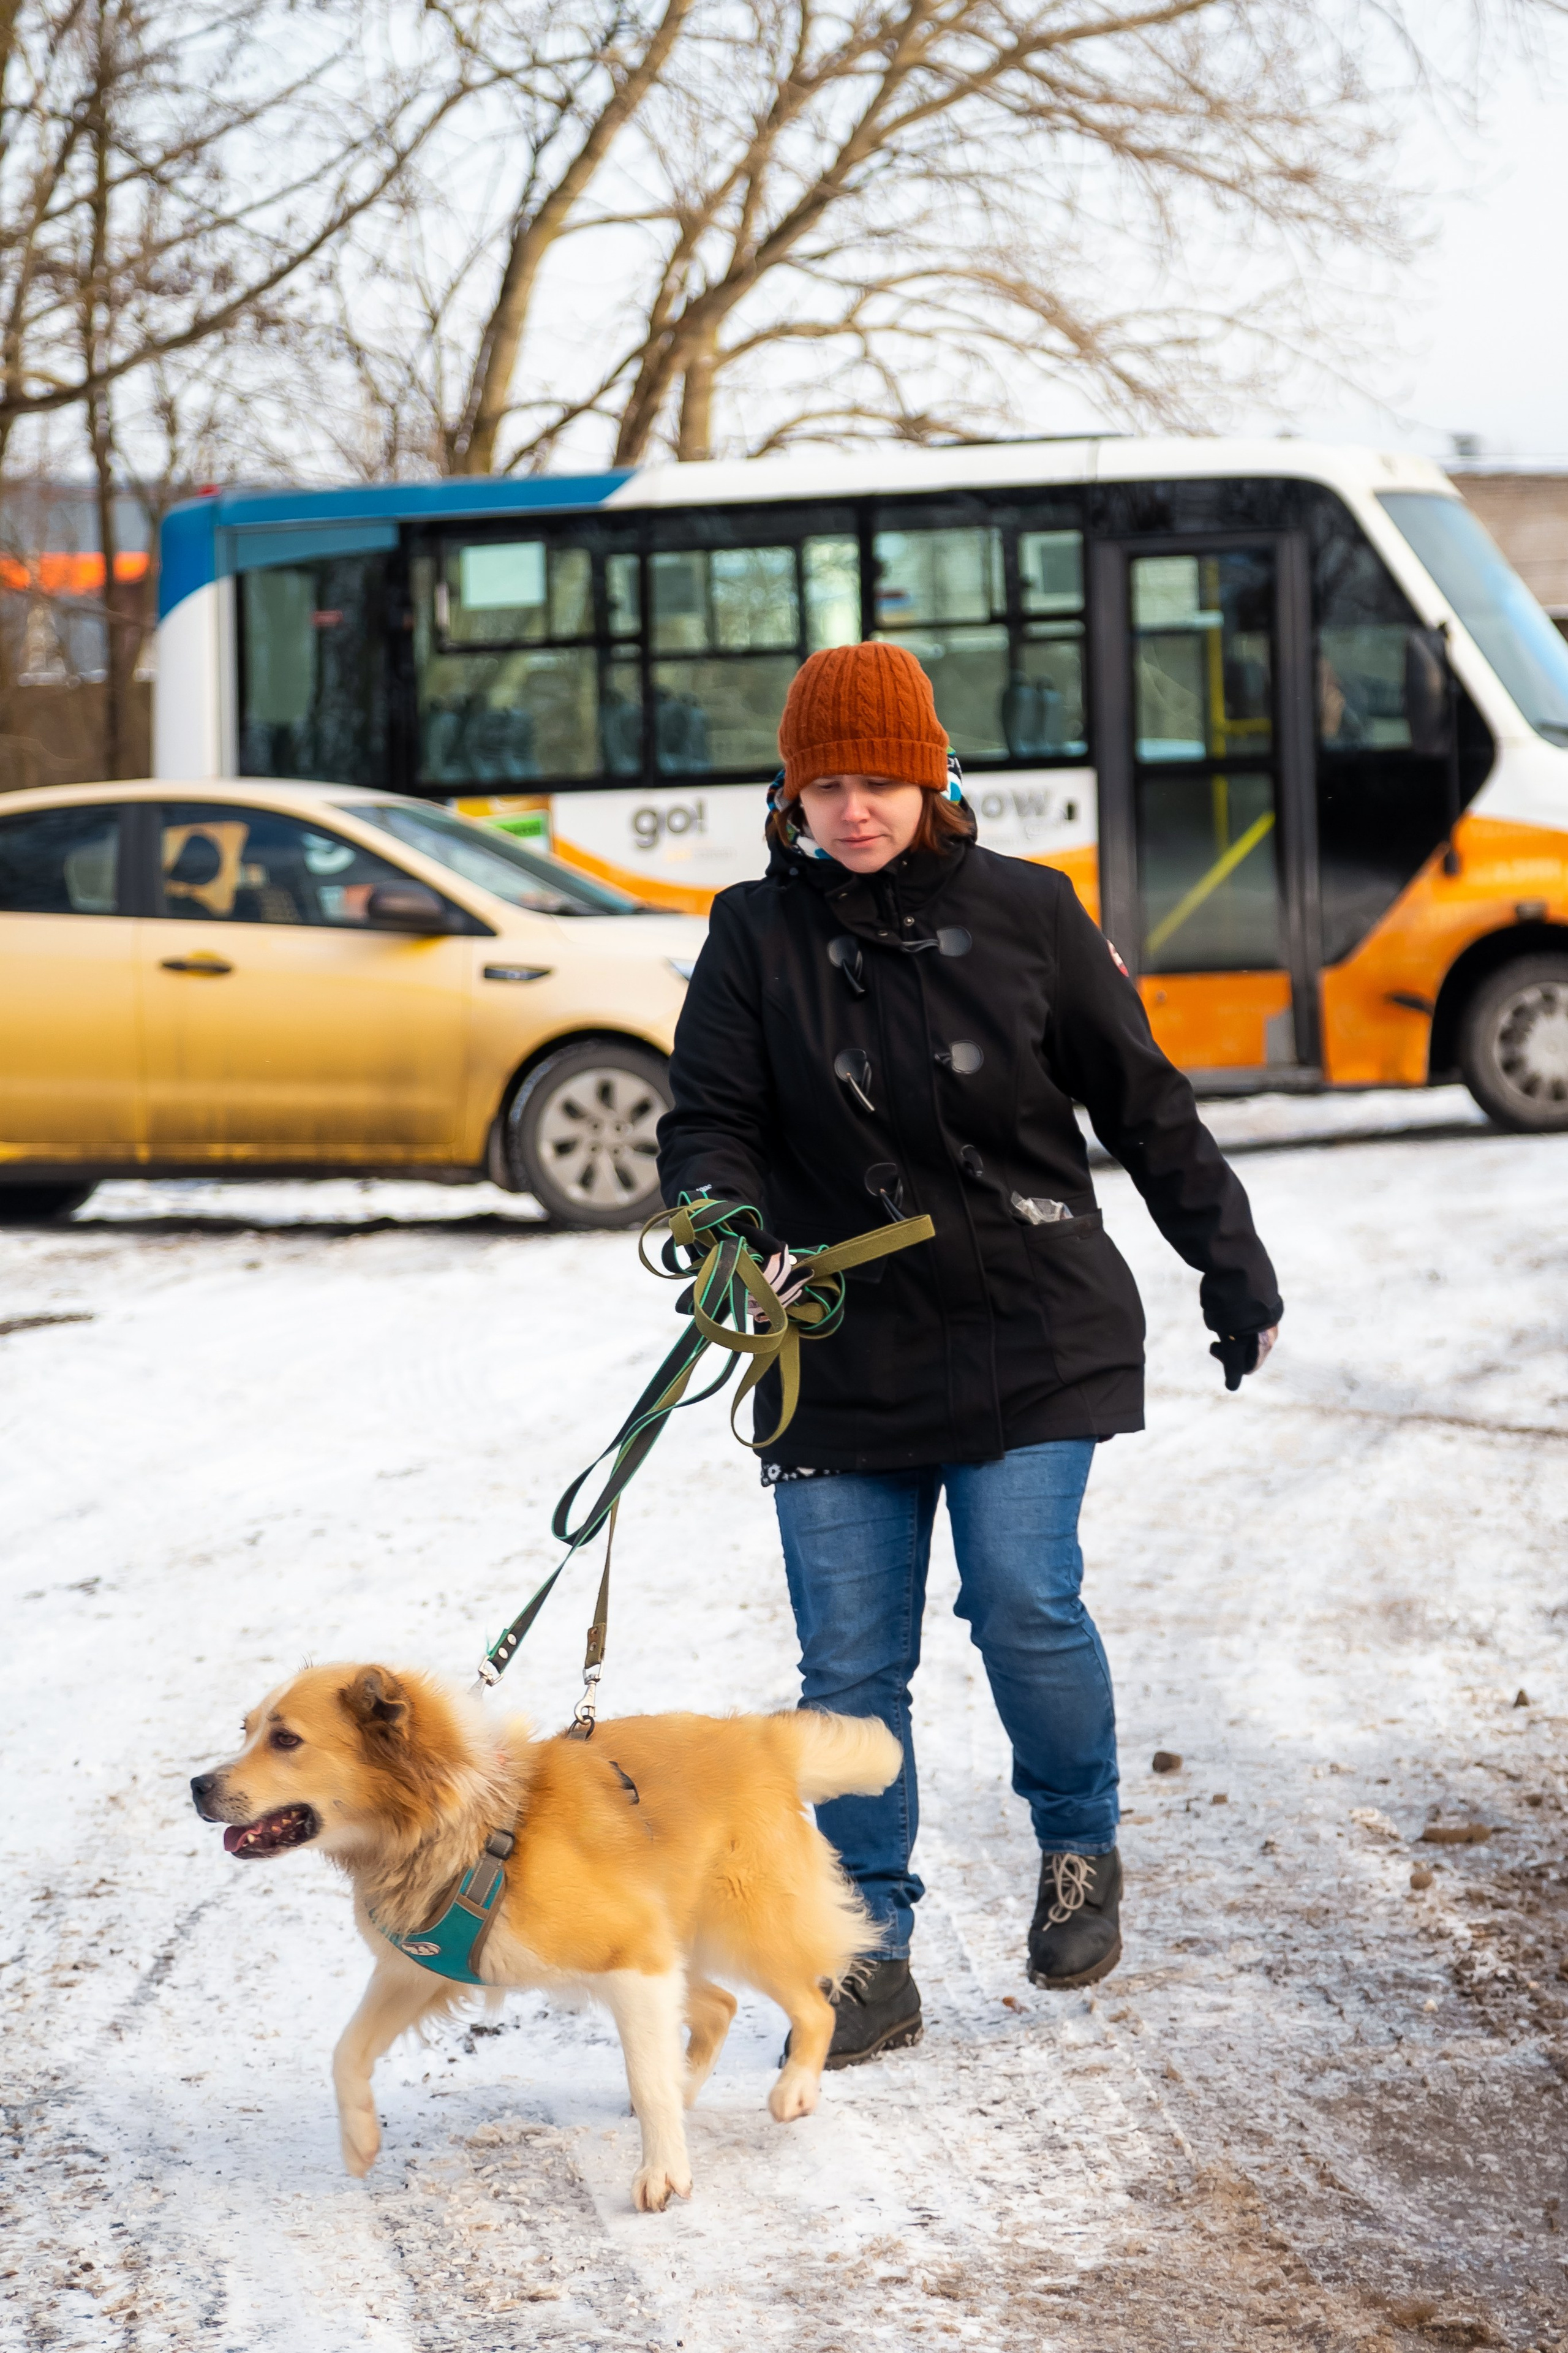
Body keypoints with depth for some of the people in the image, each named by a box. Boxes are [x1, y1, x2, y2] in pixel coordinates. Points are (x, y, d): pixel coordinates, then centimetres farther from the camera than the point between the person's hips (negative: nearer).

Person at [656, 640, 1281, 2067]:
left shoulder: (1024, 914, 0)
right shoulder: (758, 938, 2)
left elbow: (1145, 1107, 8)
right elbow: (709, 1122, -2)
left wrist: (1234, 1270, 12)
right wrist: (724, 1220, -25)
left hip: (1031, 1338, -2)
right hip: (841, 1351, 2)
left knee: (1024, 1605, -13)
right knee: (850, 1658, -1)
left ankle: (1081, 1846, 16)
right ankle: (872, 1958, 9)